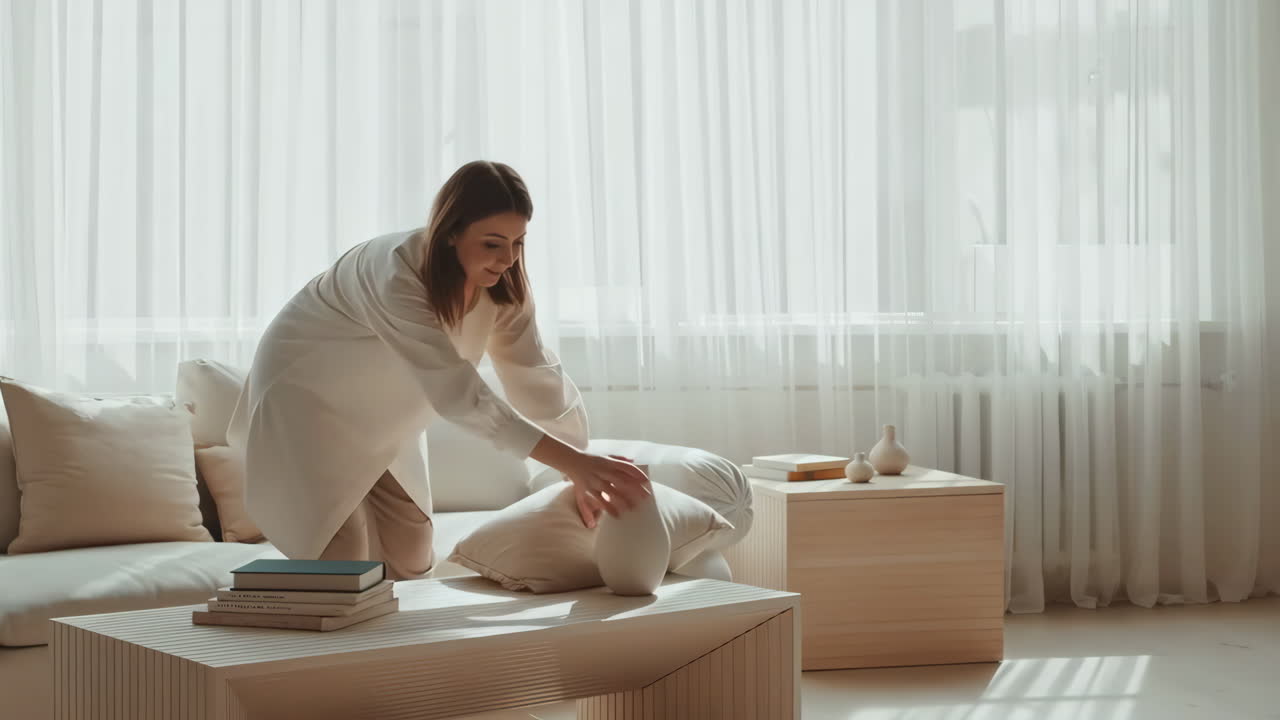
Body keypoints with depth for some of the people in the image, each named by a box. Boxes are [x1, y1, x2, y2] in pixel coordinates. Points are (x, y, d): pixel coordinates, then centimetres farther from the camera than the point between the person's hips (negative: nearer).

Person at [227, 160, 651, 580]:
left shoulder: (502, 286, -17)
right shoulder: (397, 273, -39)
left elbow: (538, 377, -14)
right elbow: (458, 393, -46)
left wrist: (582, 476, -25)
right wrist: (574, 461, -51)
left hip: (378, 414, 7)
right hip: (306, 393, -7)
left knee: (410, 552, 7)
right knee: (339, 554, -13)